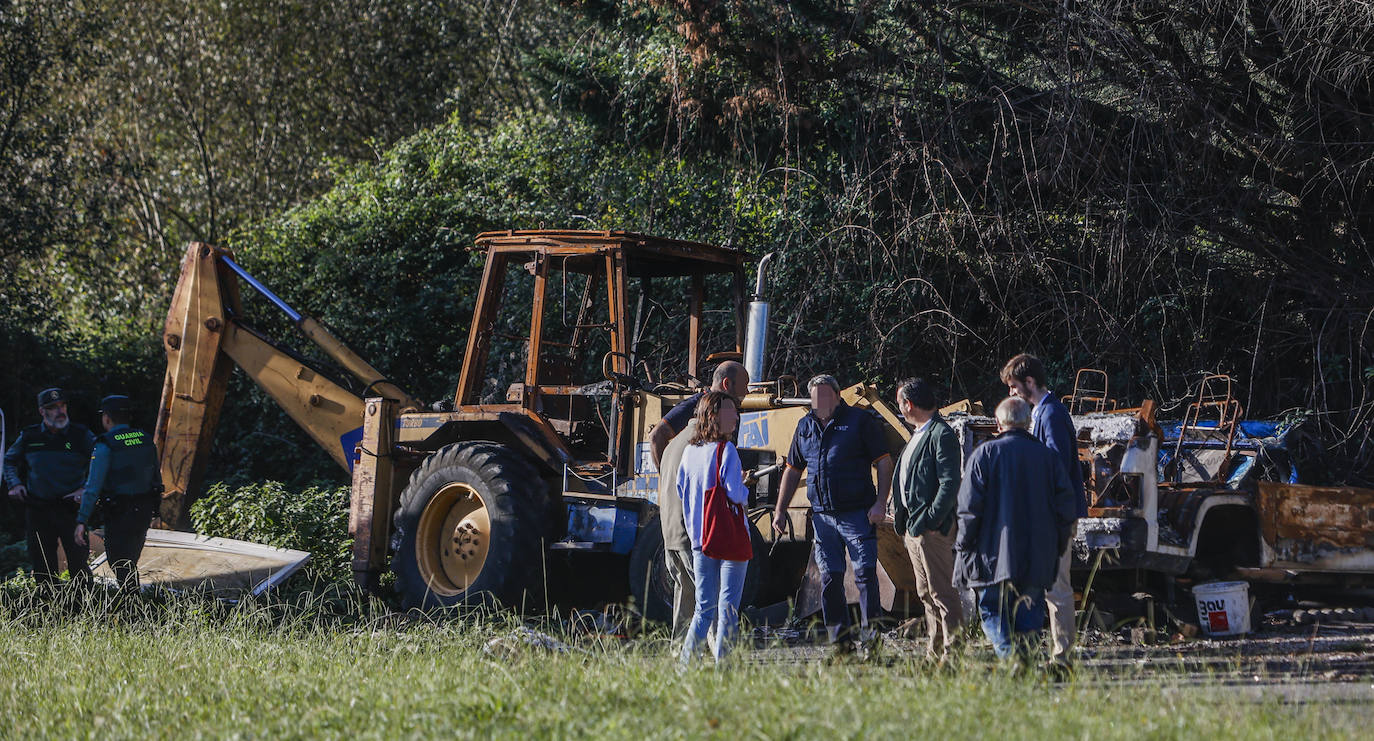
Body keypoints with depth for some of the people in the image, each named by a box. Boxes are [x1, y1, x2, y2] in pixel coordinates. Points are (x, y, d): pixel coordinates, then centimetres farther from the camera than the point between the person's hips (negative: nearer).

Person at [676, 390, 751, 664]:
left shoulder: (689, 452, 7)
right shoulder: (726, 450, -13)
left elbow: (682, 492, 12)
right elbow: (734, 494, -18)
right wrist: (745, 489, 3)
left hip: (699, 539, 6)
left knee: (704, 607, 11)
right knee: (728, 606, -1)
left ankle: (686, 660, 1)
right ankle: (722, 662, -4)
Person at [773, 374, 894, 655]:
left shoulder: (859, 420, -1)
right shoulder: (805, 427, 15)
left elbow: (884, 462, -2)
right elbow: (793, 470, 23)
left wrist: (880, 503, -12)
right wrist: (780, 511, 18)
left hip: (857, 514, -5)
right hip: (822, 515, 5)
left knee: (865, 574, -8)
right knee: (829, 579, 5)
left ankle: (871, 637, -5)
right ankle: (839, 640, 11)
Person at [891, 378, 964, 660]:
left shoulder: (941, 434, -13)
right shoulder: (918, 434, 18)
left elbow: (950, 484, -20)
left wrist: (930, 522, -21)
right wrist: (900, 517, 13)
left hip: (931, 529, -10)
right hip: (913, 528, 10)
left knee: (943, 593, -8)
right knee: (926, 594, 14)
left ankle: (952, 651, -7)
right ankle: (934, 652, 20)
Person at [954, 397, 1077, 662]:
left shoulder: (985, 454, -4)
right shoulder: (1046, 455, 6)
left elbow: (969, 505, -9)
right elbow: (1065, 503, 7)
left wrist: (964, 544, 0)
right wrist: (1057, 545, 16)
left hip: (994, 552, -3)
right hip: (1038, 556, 3)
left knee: (993, 610, 3)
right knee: (1030, 608, 13)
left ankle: (1008, 653, -15)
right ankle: (1025, 647, 0)